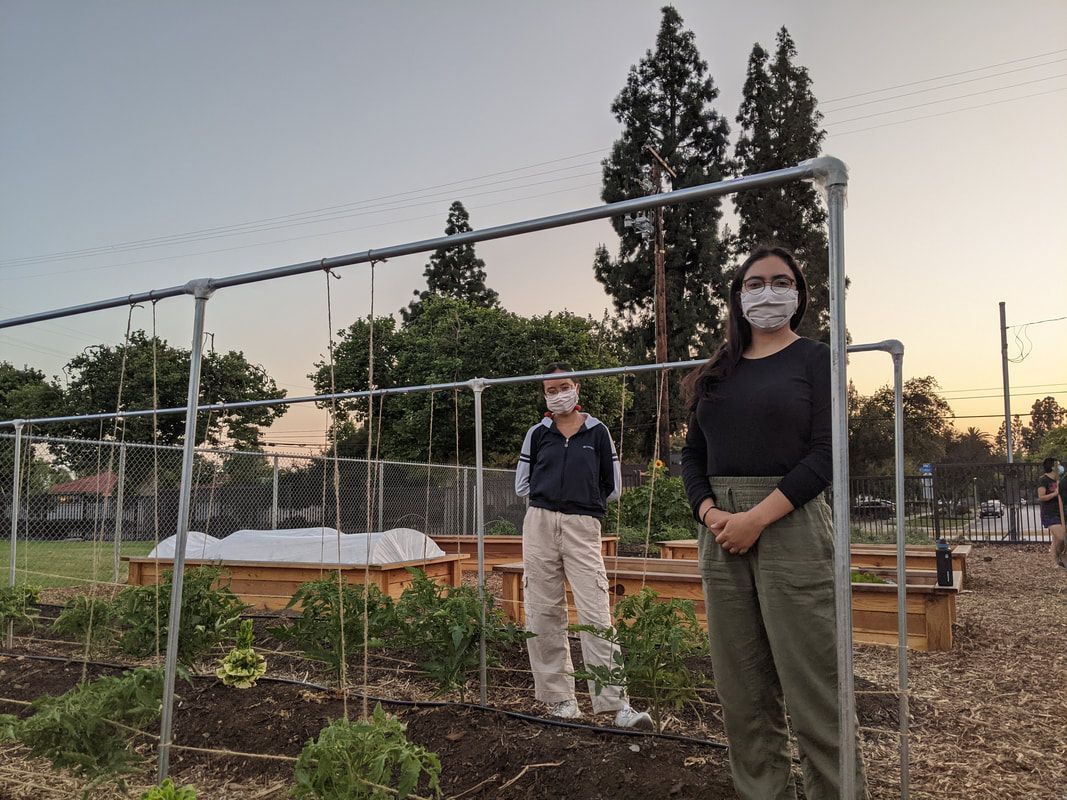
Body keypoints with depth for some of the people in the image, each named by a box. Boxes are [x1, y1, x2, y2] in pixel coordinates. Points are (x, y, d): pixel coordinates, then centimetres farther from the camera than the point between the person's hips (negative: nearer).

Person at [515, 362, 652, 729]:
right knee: (544, 613, 3)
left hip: (583, 527, -2)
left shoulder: (597, 431, 7)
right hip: (540, 524, 2)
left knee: (596, 613, -9)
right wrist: (552, 496, 8)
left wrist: (585, 500, 11)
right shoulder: (537, 434, 10)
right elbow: (522, 485, 15)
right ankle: (561, 698, 14)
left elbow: (613, 487, 11)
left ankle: (615, 703, -7)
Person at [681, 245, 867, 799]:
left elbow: (825, 453, -7)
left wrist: (757, 518, -16)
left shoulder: (813, 359, 3)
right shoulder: (718, 372, 15)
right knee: (741, 690, 8)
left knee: (811, 685, -4)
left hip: (791, 528, -4)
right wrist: (709, 512, -7)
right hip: (721, 533, 5)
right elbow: (692, 454, 13)